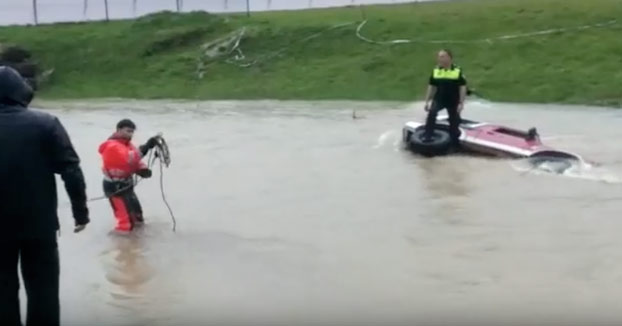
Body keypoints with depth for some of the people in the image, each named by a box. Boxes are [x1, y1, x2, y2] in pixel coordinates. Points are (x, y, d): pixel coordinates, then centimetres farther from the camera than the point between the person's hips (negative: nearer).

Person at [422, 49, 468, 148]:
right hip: (439, 99, 1)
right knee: (432, 112, -27)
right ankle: (428, 136, -21)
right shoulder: (435, 71, 1)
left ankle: (455, 143, 25)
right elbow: (431, 86, 8)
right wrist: (427, 101, 4)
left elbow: (462, 87, -6)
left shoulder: (458, 71, -8)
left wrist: (461, 103, -12)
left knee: (454, 122, 8)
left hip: (453, 102, -1)